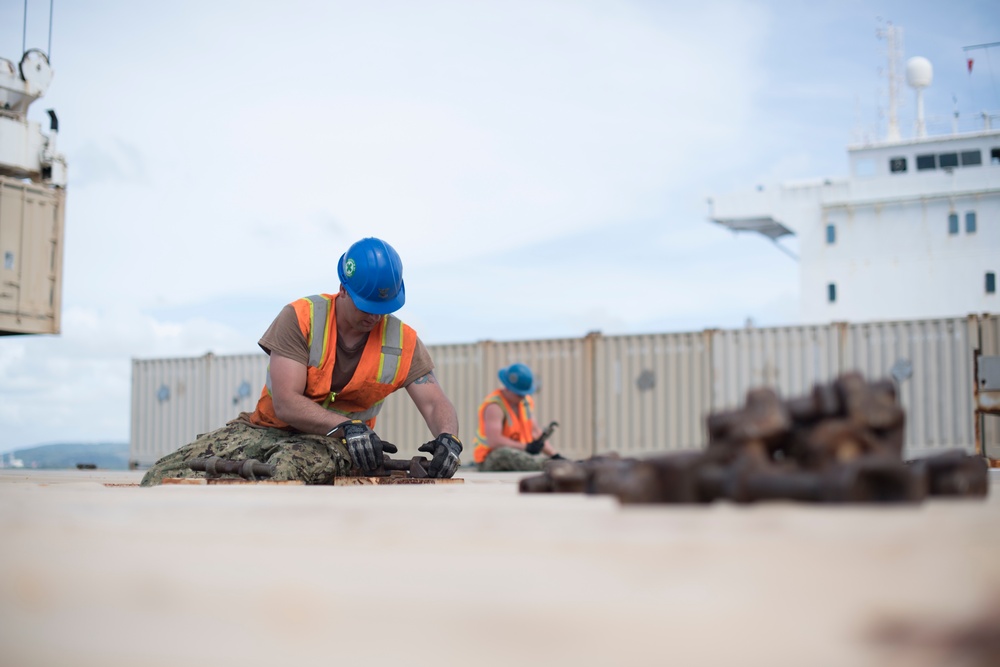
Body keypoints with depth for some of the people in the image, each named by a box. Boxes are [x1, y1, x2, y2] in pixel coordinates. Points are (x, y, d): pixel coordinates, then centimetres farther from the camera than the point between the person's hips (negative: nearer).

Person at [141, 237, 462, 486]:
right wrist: (346, 426, -33)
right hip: (269, 428, 1)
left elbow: (436, 404, -4)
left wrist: (447, 438, -28)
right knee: (162, 478, -19)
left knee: (290, 464, -41)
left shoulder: (403, 343, -4)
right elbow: (285, 403, -19)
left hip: (335, 445, -1)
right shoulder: (300, 318, -12)